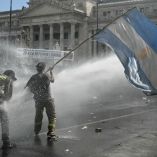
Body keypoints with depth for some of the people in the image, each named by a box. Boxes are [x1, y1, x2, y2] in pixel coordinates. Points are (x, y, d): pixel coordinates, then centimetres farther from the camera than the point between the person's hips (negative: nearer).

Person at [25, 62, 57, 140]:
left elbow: (28, 87, 3)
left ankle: (36, 132, 34)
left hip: (38, 100, 4)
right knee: (52, 116, 2)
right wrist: (51, 72, 26)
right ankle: (51, 132, -11)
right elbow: (52, 80, 12)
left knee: (38, 116, 20)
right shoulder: (46, 76, -9)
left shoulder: (33, 77, -2)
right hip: (48, 99, -3)